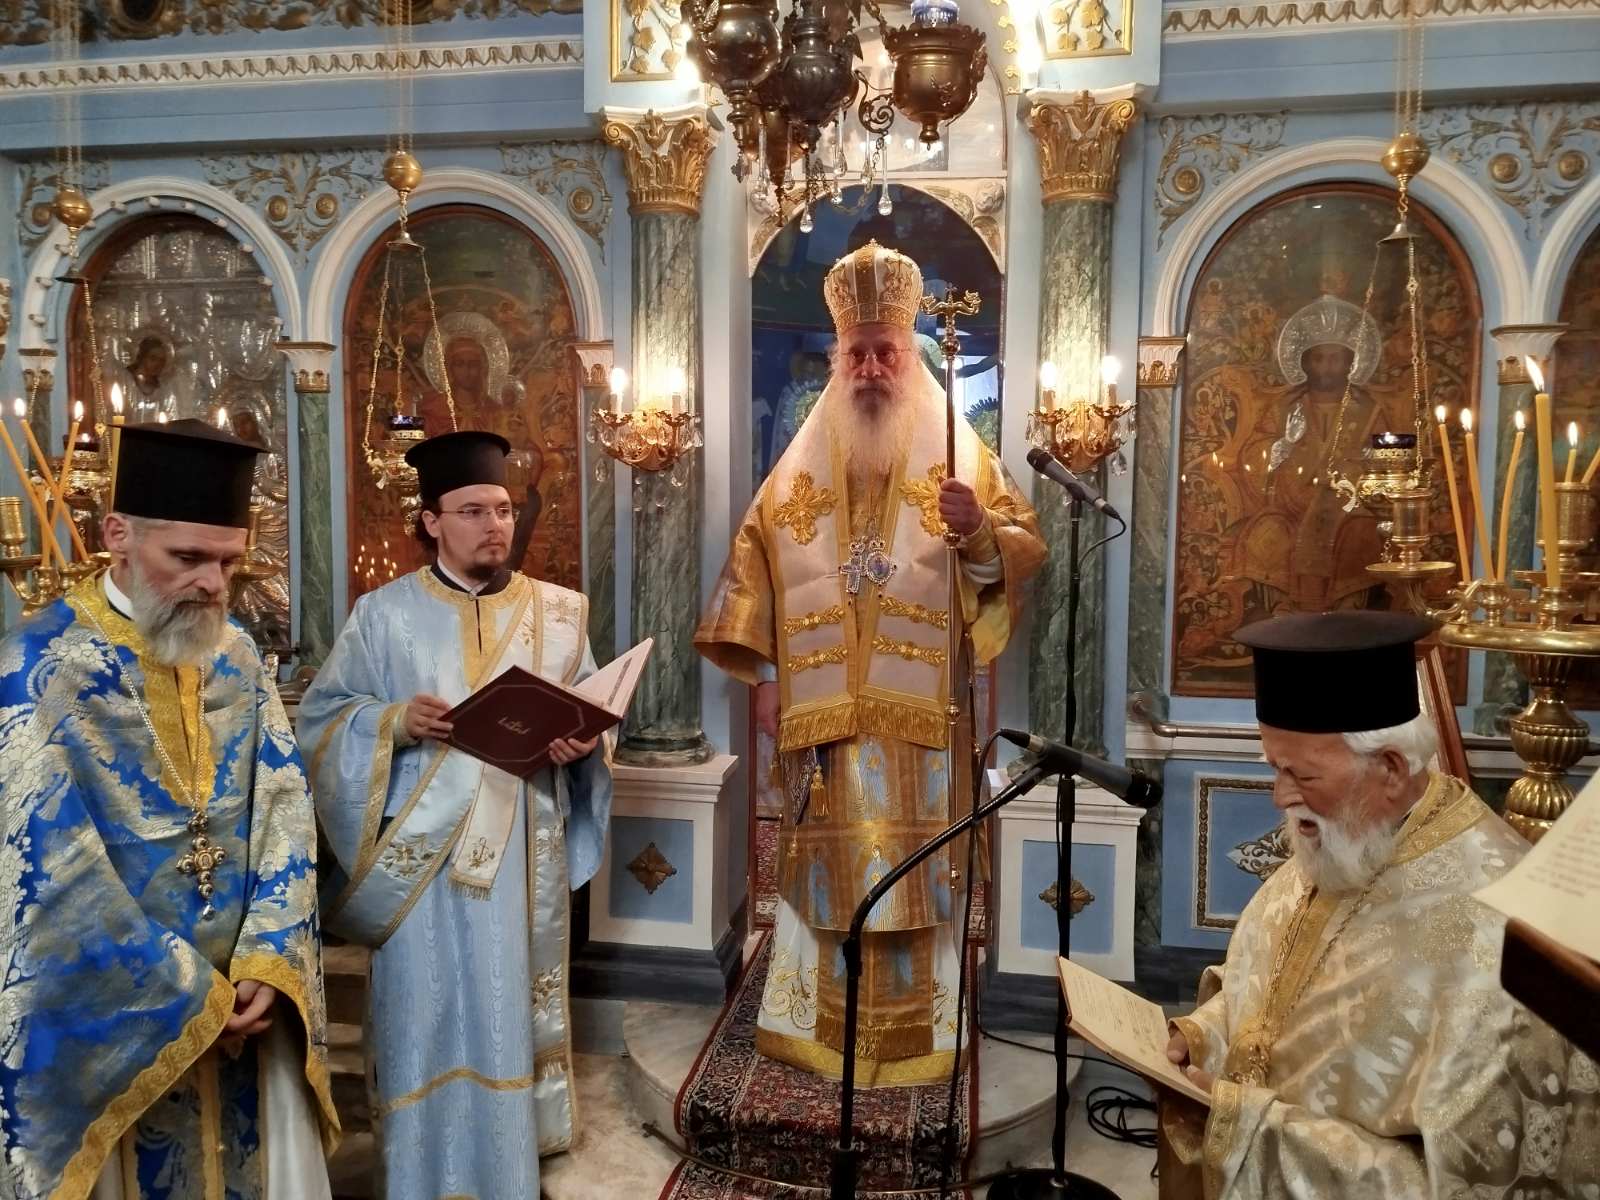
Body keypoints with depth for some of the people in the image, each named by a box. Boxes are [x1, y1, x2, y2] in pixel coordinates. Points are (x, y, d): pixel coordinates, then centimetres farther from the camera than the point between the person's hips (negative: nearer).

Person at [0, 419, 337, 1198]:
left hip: (239, 1003, 5)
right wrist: (193, 1001, -15)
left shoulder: (236, 655, 3)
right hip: (106, 1021, -4)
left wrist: (267, 965, -11)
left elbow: (284, 808, 1)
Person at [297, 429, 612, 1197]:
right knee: (428, 1011, 5)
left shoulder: (557, 613, 4)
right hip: (423, 852, -1)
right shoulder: (385, 614, 0)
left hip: (524, 850, 2)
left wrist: (577, 743, -14)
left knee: (514, 1007, 12)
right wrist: (393, 721, -17)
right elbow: (321, 716, 2)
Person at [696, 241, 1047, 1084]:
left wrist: (979, 530, -26)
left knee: (916, 864, 2)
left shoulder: (956, 455, 5)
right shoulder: (802, 463, 11)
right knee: (828, 863, 8)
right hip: (822, 707, 2)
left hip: (919, 708, -2)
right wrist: (761, 674, 0)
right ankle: (815, 1019, 22)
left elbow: (1024, 551, -3)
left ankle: (917, 1032, 16)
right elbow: (754, 565, 8)